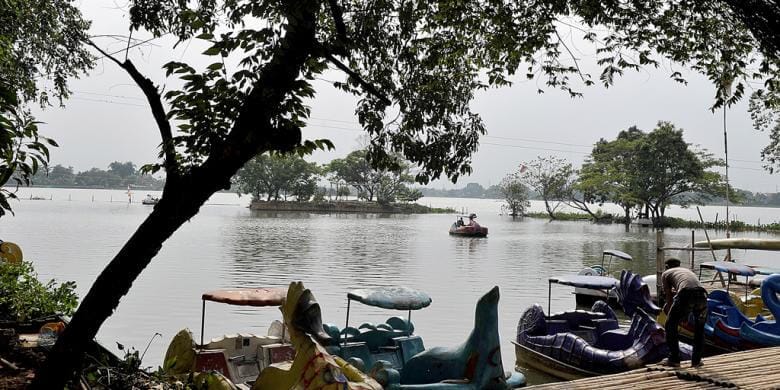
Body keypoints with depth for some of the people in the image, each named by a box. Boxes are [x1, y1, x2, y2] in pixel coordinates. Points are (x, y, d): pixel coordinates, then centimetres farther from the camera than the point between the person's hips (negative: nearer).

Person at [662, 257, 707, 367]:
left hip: (685, 294, -4)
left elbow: (669, 297, 24)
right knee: (699, 328, 26)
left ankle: (674, 359, 17)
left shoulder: (666, 273, 27)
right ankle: (696, 360, 29)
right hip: (702, 294, 4)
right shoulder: (688, 270, 42)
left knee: (671, 325, 15)